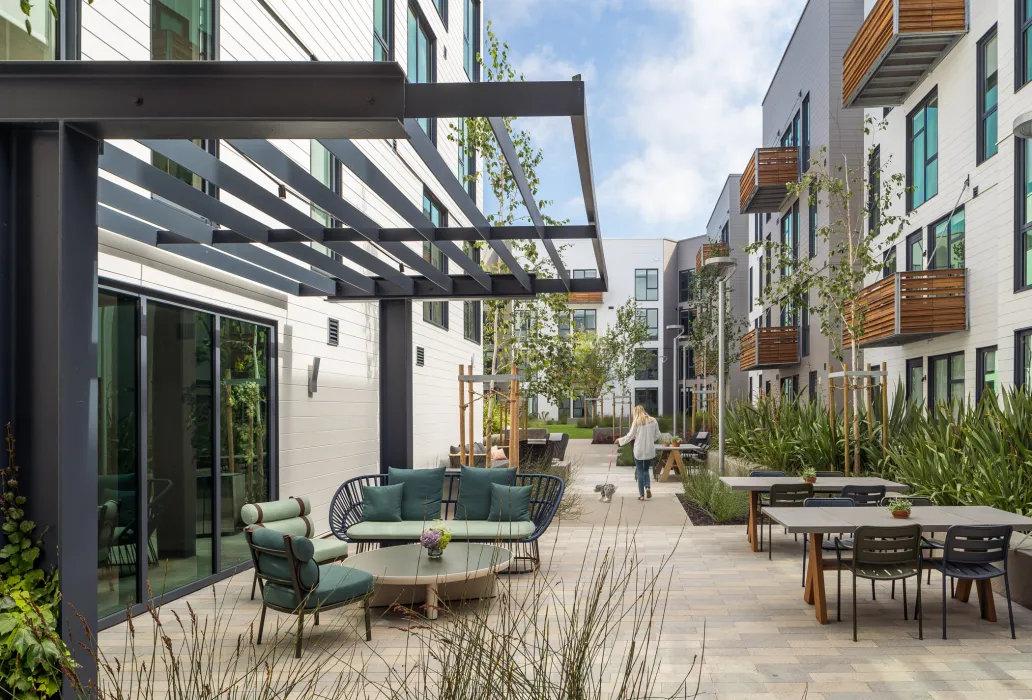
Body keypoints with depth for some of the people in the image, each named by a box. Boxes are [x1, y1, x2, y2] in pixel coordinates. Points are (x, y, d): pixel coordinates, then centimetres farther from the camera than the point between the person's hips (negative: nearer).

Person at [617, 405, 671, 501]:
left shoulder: (636, 422, -7)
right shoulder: (653, 421, 2)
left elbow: (630, 436, -5)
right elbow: (658, 435, 8)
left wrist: (620, 440, 12)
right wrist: (667, 436, 28)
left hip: (639, 451, -3)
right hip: (650, 450, 3)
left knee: (640, 471, 7)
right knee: (646, 470, 19)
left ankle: (641, 495, 5)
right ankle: (648, 487, -6)